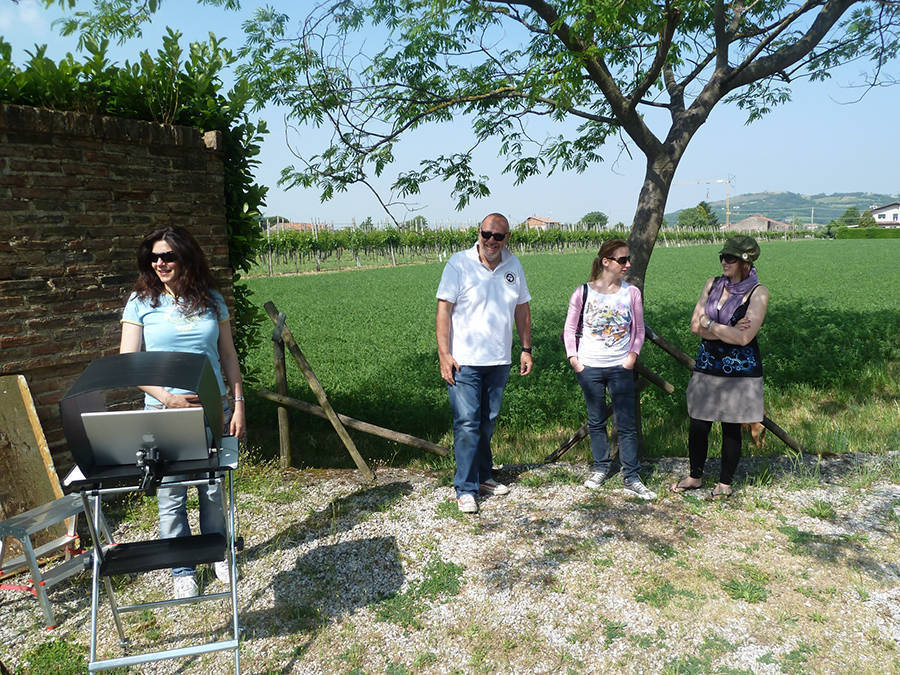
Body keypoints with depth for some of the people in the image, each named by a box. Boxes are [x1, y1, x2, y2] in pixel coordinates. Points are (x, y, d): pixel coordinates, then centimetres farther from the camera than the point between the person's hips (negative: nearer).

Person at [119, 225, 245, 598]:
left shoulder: (212, 300, 4)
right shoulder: (142, 302, -1)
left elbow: (228, 356, 7)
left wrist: (238, 404, 2)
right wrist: (166, 397, -17)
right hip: (164, 414, -1)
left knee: (213, 489, 12)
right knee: (170, 496, 4)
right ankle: (182, 570, 23)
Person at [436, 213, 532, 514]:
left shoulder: (513, 265, 8)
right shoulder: (459, 264, -7)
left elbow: (522, 308, 17)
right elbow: (444, 310, -9)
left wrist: (526, 348, 13)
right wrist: (444, 354, -15)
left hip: (499, 361, 5)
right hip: (464, 362, -5)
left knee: (488, 422, 15)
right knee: (467, 424, -6)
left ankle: (483, 476, 29)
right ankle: (466, 489, 2)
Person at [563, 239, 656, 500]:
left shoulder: (632, 293, 0)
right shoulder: (583, 292, -3)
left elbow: (639, 329, 8)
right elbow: (570, 328, 5)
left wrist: (633, 355, -4)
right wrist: (573, 357, -3)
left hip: (620, 368, 0)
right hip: (589, 368, 0)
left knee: (627, 424, 0)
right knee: (596, 421, 12)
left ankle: (631, 478, 10)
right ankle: (600, 467, 30)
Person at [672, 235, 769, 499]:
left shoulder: (758, 293, -9)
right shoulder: (713, 284, 6)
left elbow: (743, 338, -20)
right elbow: (695, 325, 0)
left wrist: (709, 324, -10)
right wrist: (728, 330, -13)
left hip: (739, 371, -4)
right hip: (707, 366, 4)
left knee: (731, 428, 8)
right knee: (698, 425, 8)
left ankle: (725, 483, 25)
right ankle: (695, 477, 27)